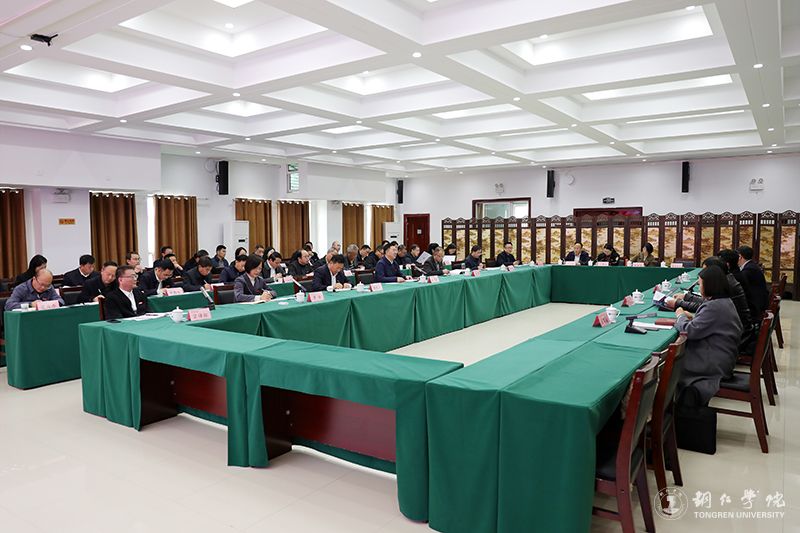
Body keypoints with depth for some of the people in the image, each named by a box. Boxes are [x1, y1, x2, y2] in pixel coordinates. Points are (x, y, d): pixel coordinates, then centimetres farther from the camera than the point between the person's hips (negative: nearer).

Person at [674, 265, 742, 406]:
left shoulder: (714, 307, -24)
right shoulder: (726, 302, 10)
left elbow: (690, 331, -24)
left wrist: (681, 316, -5)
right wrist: (692, 317, 7)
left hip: (715, 365, -10)